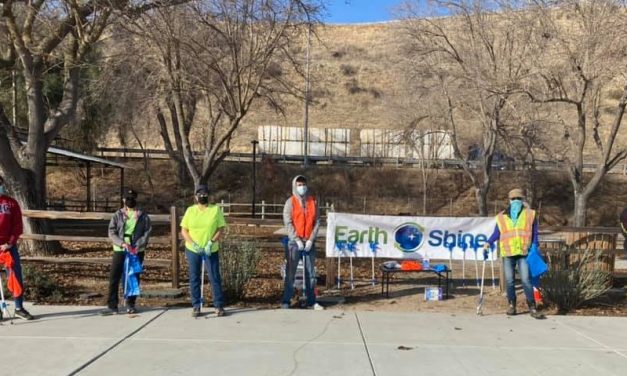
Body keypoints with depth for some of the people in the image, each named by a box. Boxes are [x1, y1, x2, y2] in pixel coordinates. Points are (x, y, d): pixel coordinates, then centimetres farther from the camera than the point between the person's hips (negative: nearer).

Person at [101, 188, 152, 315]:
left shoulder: (143, 216, 5)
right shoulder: (117, 215, 6)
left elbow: (147, 233, 0)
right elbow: (112, 233, -1)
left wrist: (138, 246, -14)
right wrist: (122, 243, -16)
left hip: (137, 251, 0)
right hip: (119, 250, 0)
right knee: (114, 278, -4)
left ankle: (130, 304, 17)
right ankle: (112, 306, 3)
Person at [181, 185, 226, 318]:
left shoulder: (216, 209, 1)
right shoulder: (190, 210, 5)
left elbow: (221, 229, -2)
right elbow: (184, 230, 3)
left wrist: (211, 242, -16)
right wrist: (193, 244, -11)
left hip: (211, 250, -2)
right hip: (192, 250, 2)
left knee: (215, 278, -1)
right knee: (194, 278, 7)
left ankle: (219, 306, 7)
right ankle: (196, 306, 15)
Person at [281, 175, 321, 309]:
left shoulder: (313, 202, 7)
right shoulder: (290, 202, 0)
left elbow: (317, 222, 4)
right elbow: (288, 223, -6)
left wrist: (311, 240, -7)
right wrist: (297, 240, -13)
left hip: (310, 242, 3)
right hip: (295, 242, -3)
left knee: (311, 272, 6)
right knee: (290, 272, -2)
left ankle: (311, 301, 13)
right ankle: (286, 301, 3)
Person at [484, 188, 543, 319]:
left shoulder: (530, 214, 9)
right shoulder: (501, 217, 9)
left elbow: (534, 234, 9)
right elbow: (497, 233, 13)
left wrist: (534, 248, -2)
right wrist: (488, 243, -3)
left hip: (524, 253, -1)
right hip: (508, 253, 1)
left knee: (526, 280, -7)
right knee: (509, 281, 6)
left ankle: (532, 307, 1)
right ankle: (511, 305, 18)